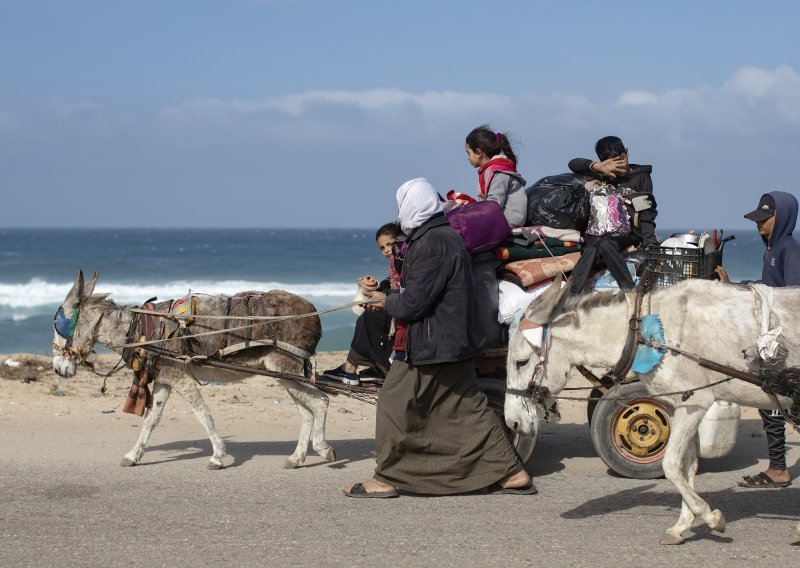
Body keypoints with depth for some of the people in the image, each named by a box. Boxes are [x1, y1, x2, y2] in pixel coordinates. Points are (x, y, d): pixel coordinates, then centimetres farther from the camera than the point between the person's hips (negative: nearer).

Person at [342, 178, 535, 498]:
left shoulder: (431, 244, -20)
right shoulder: (445, 236, 14)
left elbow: (413, 303, -21)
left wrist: (386, 301, -3)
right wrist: (388, 295, 17)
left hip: (431, 345, -10)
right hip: (452, 341, 10)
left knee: (395, 405, 1)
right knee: (468, 407, 12)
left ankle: (386, 479, 9)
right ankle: (510, 472, 12)